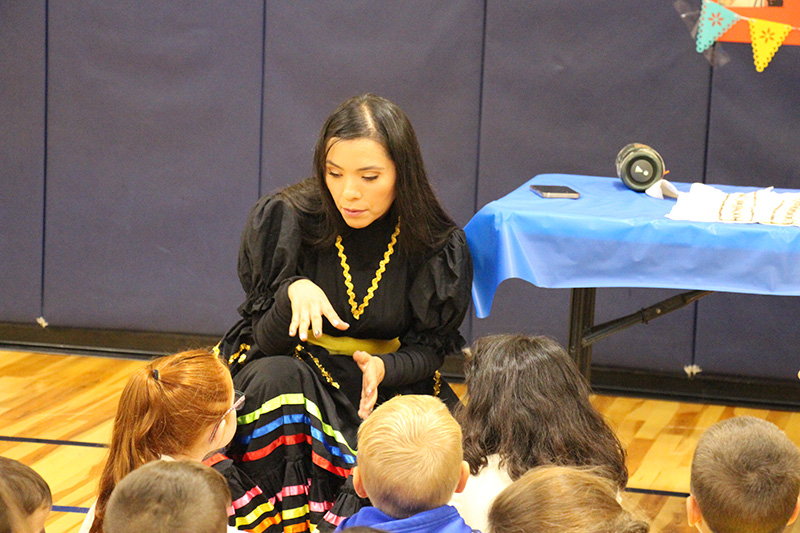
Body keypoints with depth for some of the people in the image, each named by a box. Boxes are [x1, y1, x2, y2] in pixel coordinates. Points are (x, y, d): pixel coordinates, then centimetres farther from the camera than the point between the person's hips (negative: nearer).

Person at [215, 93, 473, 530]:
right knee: (275, 378, -35)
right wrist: (295, 292, -32)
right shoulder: (284, 219, -11)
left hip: (388, 379, 1)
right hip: (296, 367, -1)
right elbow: (267, 341, -9)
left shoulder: (438, 245, -9)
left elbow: (429, 348, -2)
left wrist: (382, 368, -26)